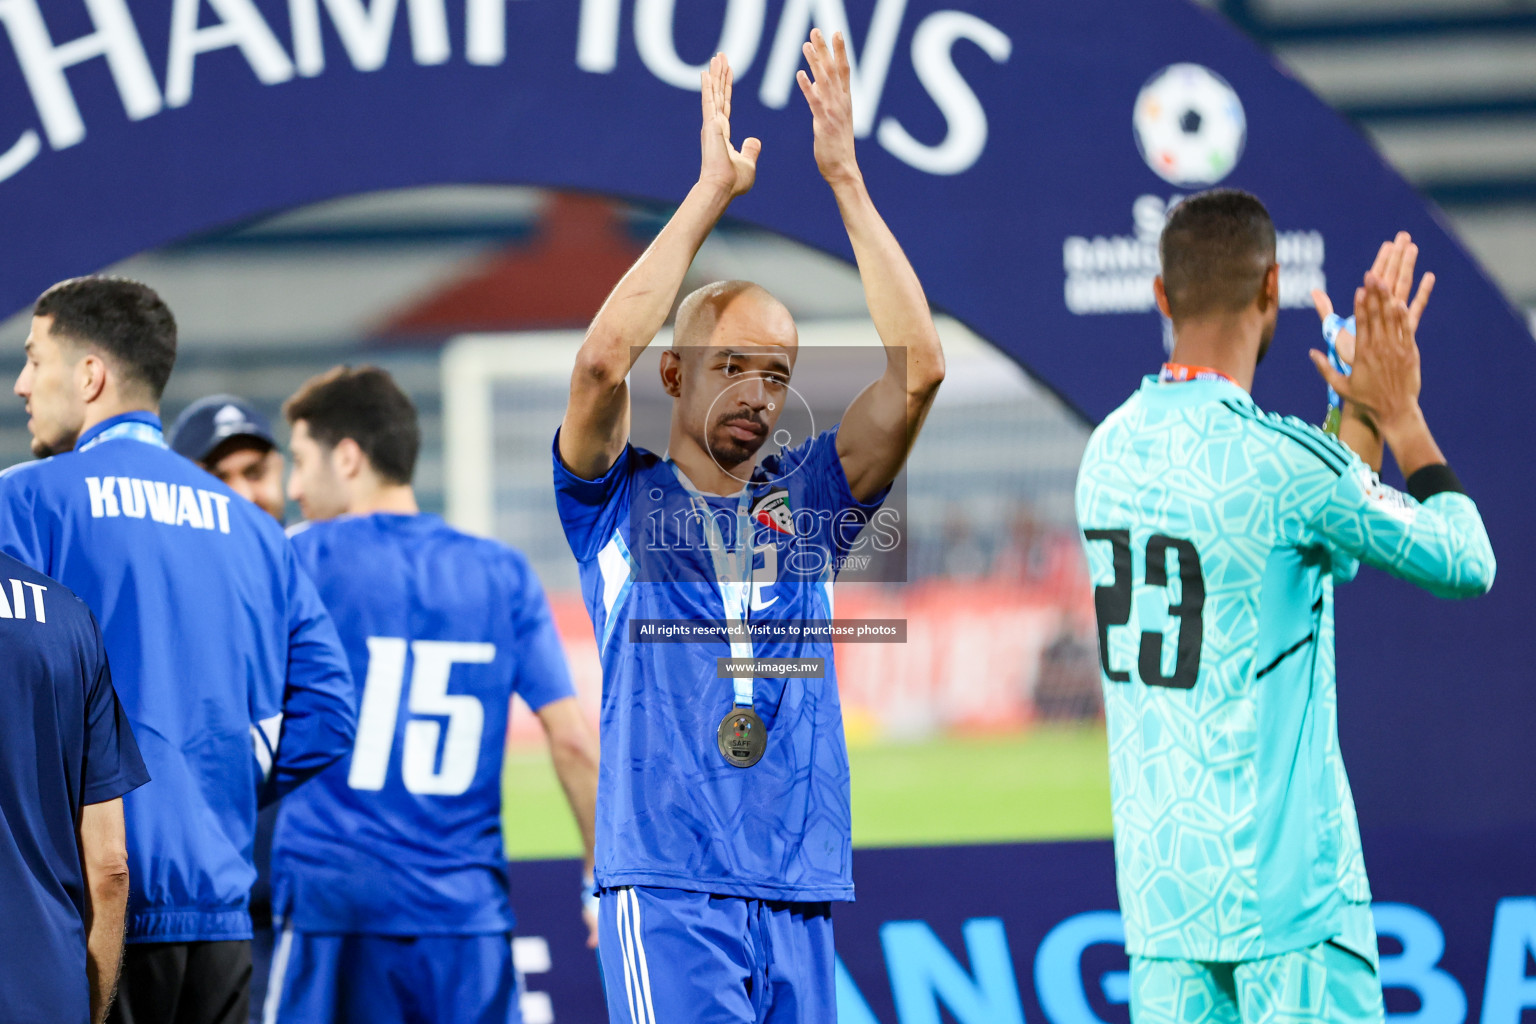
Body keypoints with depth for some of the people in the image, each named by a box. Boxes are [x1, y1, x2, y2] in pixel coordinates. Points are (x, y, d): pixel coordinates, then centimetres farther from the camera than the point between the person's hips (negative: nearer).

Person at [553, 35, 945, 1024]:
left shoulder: (808, 498, 13)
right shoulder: (620, 499, 5)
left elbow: (920, 367, 2)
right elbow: (603, 359, -14)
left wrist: (847, 180, -3)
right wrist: (712, 191, -11)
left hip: (800, 894, 4)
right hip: (667, 891, -4)